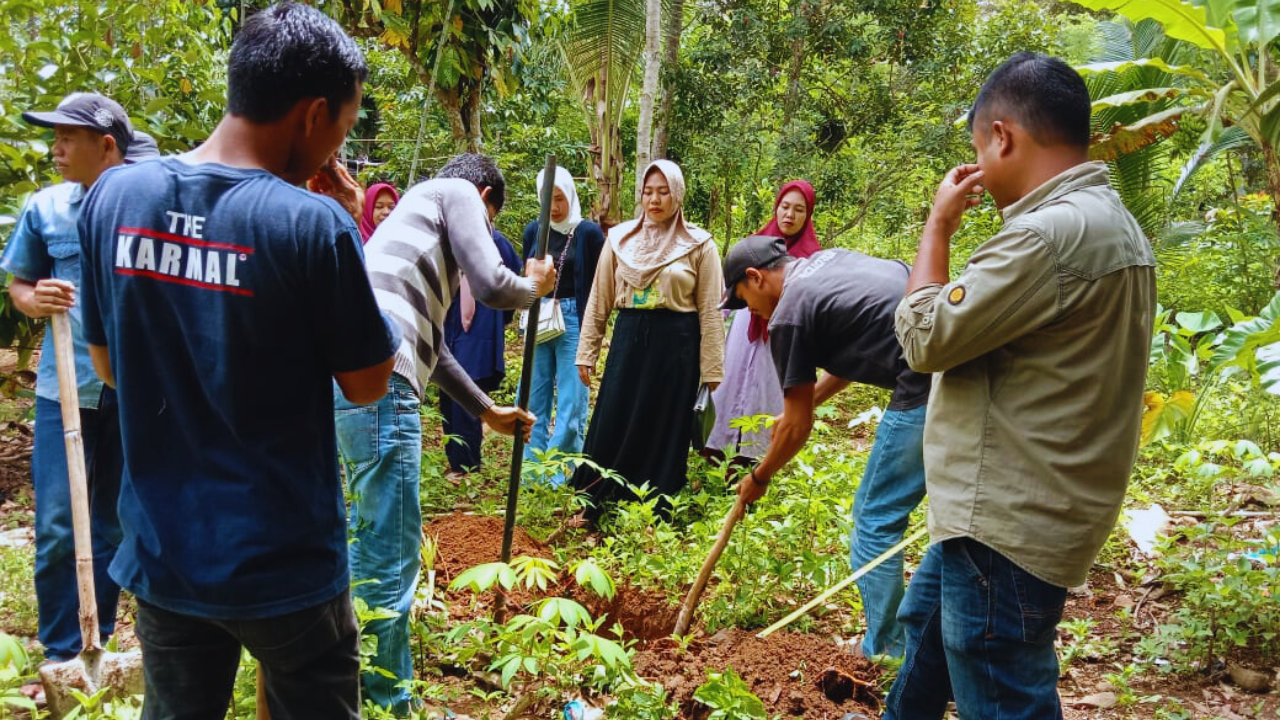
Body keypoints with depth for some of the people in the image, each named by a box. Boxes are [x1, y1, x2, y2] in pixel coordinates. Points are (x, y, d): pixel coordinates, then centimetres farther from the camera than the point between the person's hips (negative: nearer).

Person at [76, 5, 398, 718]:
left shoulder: (113, 195, -4)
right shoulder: (313, 223, -21)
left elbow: (109, 365, 7)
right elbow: (368, 384, -8)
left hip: (161, 554, 5)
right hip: (286, 565, -4)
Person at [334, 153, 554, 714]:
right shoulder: (458, 192, 8)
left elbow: (430, 343, 36)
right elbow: (491, 286, -6)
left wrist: (488, 410, 40)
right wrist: (534, 286, 17)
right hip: (379, 378, -10)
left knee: (369, 539, 23)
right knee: (393, 552, -1)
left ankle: (363, 684, 37)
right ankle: (388, 701, 11)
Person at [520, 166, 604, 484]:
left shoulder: (589, 233, -3)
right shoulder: (534, 231, 7)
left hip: (574, 319, -4)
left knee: (571, 401, -3)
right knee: (535, 397, 7)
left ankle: (560, 474, 4)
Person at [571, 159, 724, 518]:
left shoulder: (699, 245, -1)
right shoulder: (620, 239, 6)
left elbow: (710, 312, -2)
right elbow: (598, 301, 9)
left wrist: (712, 371, -4)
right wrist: (586, 353, 6)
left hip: (675, 345, -2)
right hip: (629, 340, 2)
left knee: (664, 432, 5)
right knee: (612, 427, 2)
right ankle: (594, 510, 16)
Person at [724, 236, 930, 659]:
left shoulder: (788, 317, -4)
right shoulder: (831, 259, 19)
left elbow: (798, 426, 2)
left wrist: (760, 477, 19)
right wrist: (803, 402, 33)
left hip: (925, 391, -9)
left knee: (875, 520, 6)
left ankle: (884, 653, 15)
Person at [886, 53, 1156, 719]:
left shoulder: (1052, 232, -24)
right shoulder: (1110, 221, 9)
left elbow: (926, 337, -19)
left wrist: (939, 223, -8)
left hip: (1009, 527, -11)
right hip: (1010, 511, 11)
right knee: (926, 627, 29)